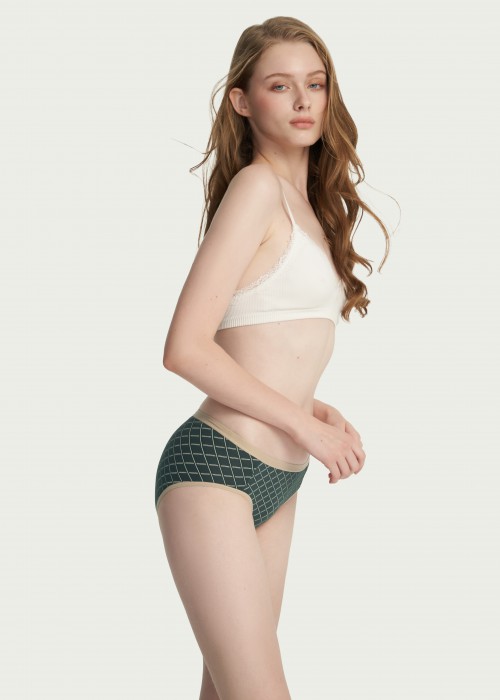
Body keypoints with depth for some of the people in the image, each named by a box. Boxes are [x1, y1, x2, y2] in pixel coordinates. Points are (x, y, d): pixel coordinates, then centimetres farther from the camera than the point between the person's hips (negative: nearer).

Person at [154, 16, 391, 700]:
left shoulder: (309, 202, 16)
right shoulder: (257, 186, -10)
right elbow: (186, 348, -16)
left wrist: (320, 410, 3)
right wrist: (304, 424, -11)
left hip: (278, 483, 9)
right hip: (216, 466, -9)